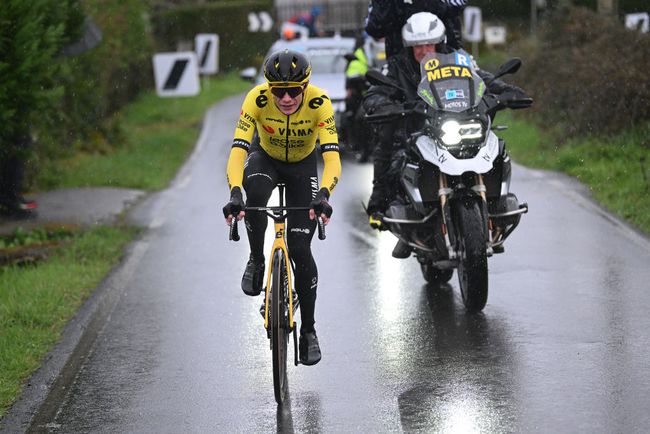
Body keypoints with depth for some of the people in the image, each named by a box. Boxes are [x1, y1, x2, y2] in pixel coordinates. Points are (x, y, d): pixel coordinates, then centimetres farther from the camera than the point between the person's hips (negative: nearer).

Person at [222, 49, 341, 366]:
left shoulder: (319, 102, -34)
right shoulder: (257, 99, -33)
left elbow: (332, 158, -41)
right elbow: (238, 151, -40)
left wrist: (323, 196, -59)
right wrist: (235, 195, -56)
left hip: (303, 165, 0)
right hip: (265, 158, 0)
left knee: (300, 250, -9)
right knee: (256, 195, -37)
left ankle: (308, 330, 8)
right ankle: (256, 262, -9)